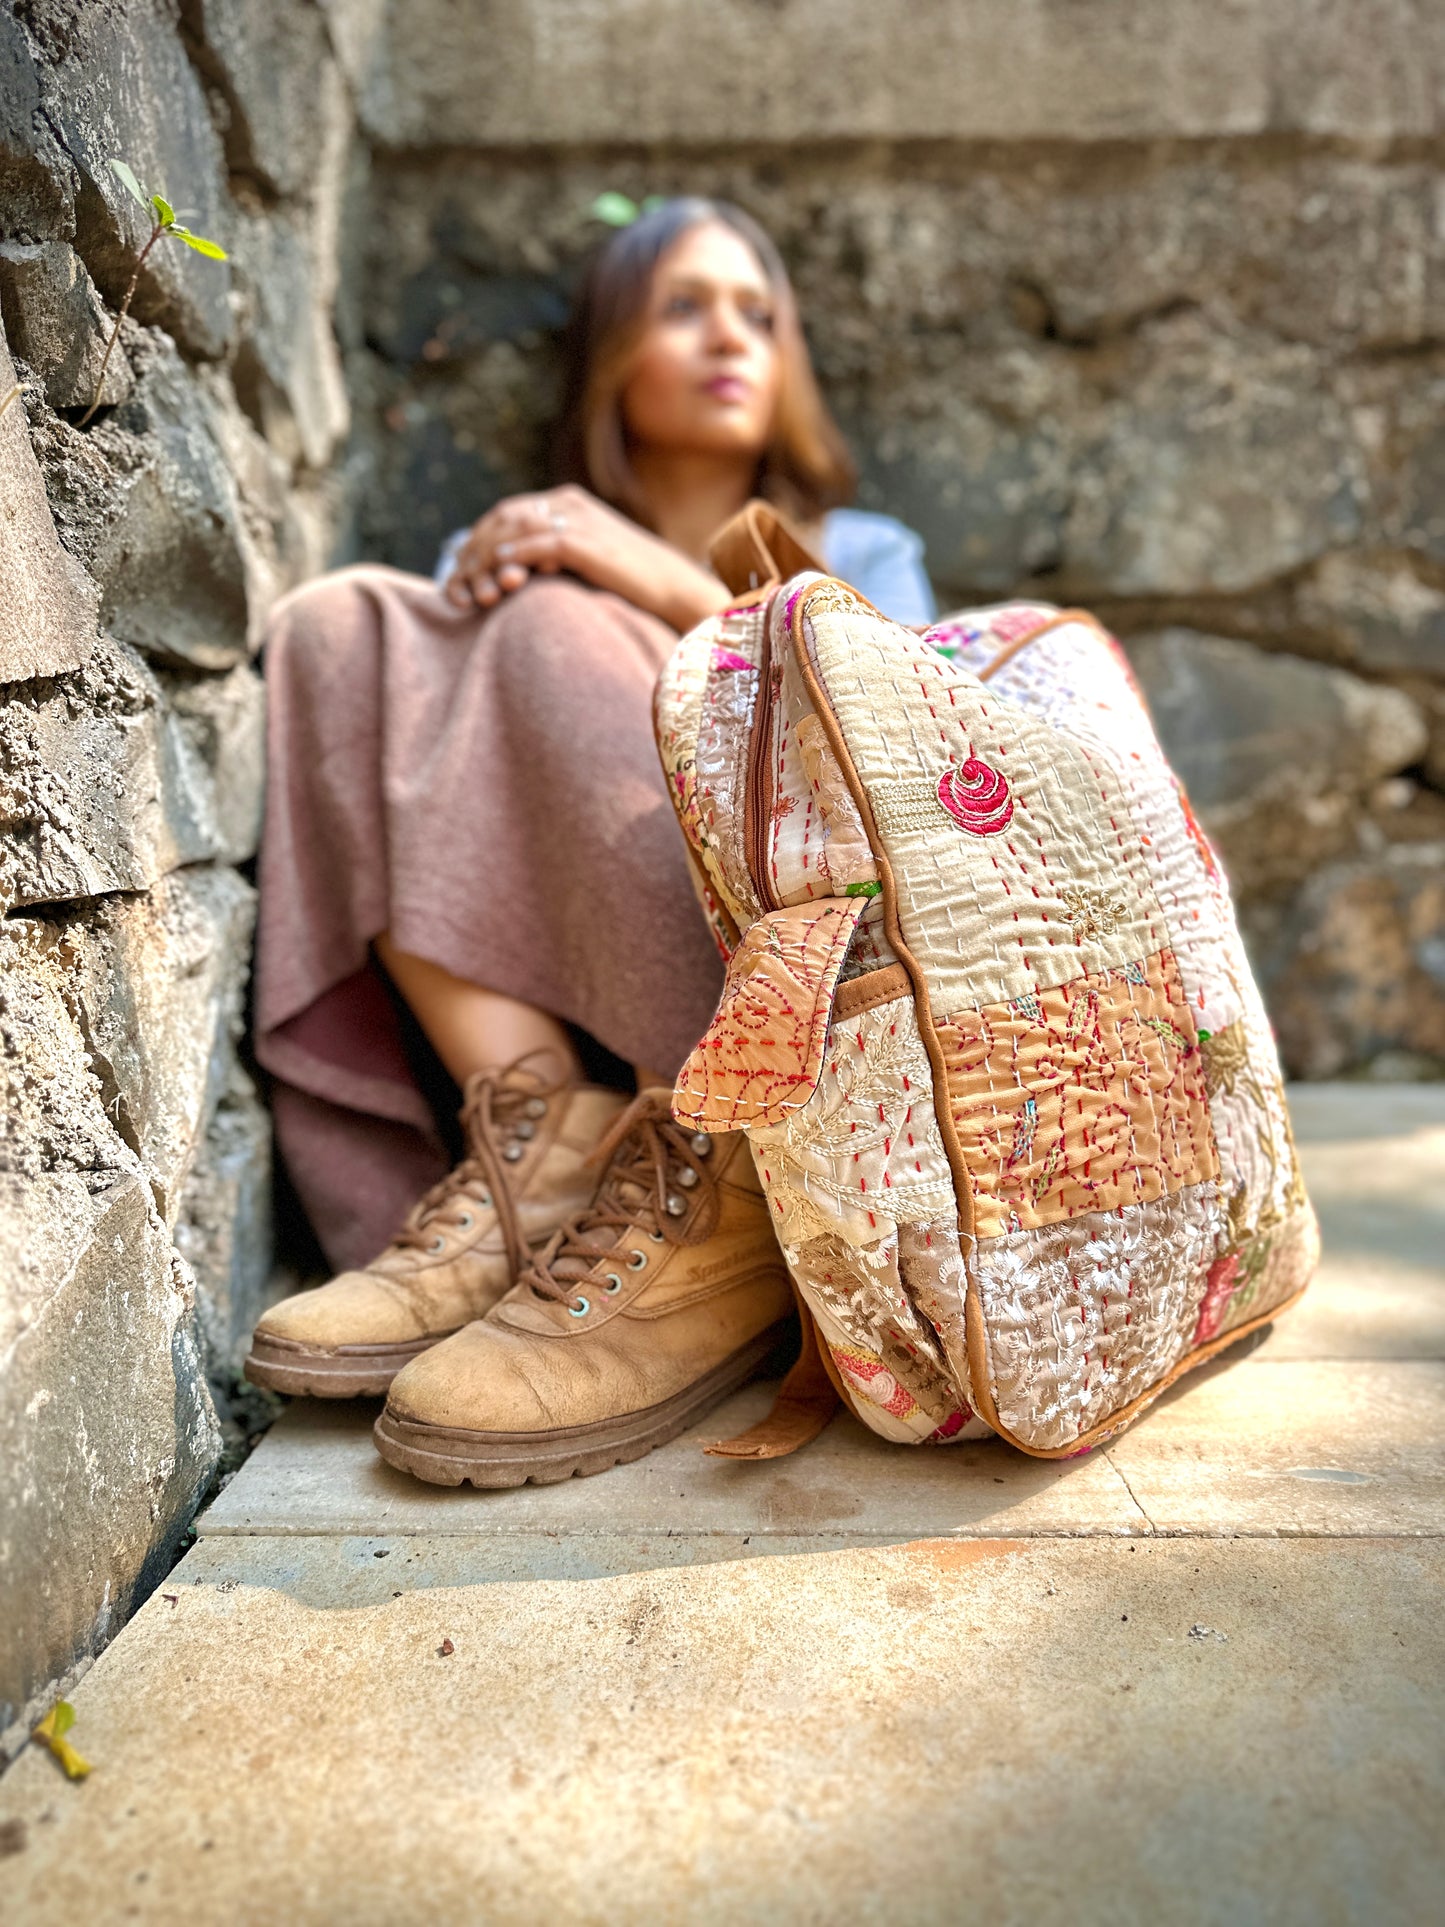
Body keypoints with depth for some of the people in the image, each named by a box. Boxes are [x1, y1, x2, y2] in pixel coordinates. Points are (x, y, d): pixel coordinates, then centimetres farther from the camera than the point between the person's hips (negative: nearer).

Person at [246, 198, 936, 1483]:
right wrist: (467, 604, -12)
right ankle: (547, 1137, -27)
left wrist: (678, 590, -9)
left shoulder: (862, 557, 20)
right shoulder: (508, 546, 23)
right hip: (549, 1002, 2)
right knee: (342, 623, -11)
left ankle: (719, 1202, -33)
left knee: (560, 632, -20)